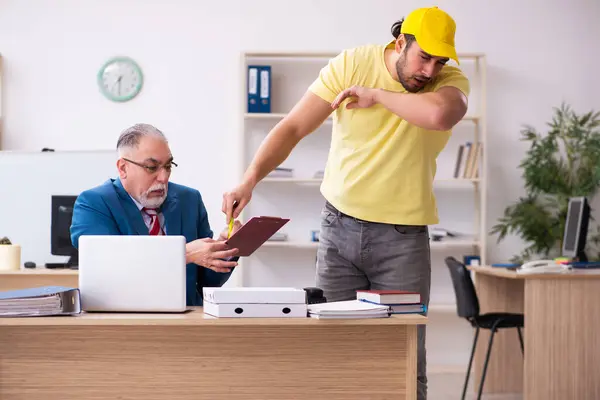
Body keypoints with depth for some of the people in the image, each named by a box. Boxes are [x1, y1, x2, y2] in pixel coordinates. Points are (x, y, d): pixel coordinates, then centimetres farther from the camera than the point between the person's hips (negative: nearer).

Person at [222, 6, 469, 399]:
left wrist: (376, 95, -17)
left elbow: (439, 115, -30)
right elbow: (292, 128, -5)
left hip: (404, 237, -1)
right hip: (340, 226, 1)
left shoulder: (451, 81, -5)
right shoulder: (352, 64, -4)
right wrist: (250, 179, -18)